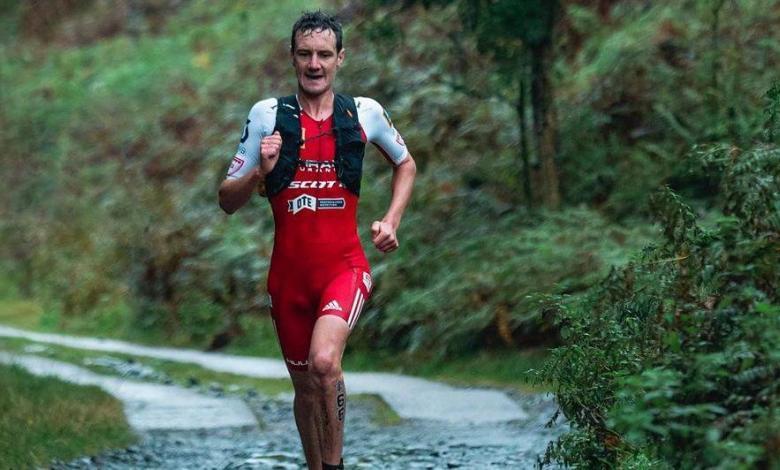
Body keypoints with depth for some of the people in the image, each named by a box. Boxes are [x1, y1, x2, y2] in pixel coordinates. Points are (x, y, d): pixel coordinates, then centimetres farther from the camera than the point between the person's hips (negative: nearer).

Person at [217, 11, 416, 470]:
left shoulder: (365, 113, 1)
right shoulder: (267, 115, -1)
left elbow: (406, 164, 20)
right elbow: (228, 200, 1)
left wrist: (391, 222, 7)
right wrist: (260, 172, -18)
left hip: (345, 265, -2)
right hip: (289, 272, 2)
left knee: (324, 361, -27)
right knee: (305, 386, 11)